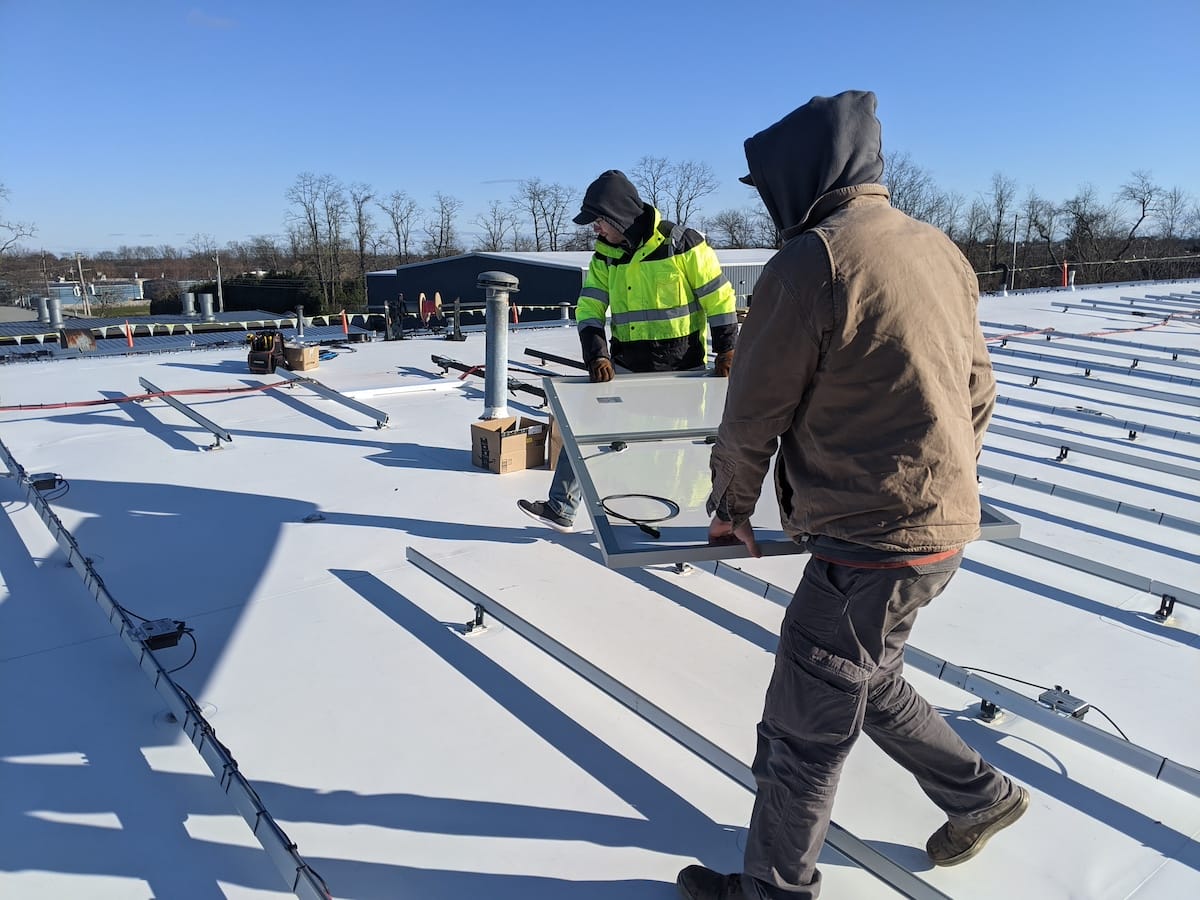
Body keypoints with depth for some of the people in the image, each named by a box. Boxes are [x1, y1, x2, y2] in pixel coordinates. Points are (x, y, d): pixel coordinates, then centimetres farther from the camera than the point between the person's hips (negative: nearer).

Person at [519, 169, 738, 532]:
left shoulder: (682, 244, -12)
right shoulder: (605, 256, 3)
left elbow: (720, 297, -8)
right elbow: (589, 308, -2)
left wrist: (726, 350, -10)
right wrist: (596, 355, -17)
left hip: (681, 371, -4)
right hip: (625, 368, 4)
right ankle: (561, 508, 6)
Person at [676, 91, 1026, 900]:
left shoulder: (809, 263, -17)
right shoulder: (939, 251, 9)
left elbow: (754, 415, -11)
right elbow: (978, 392, 16)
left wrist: (732, 507, 6)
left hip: (870, 544, -9)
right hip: (940, 528, 9)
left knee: (806, 728, 9)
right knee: (865, 682, 29)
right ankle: (980, 795, 43)